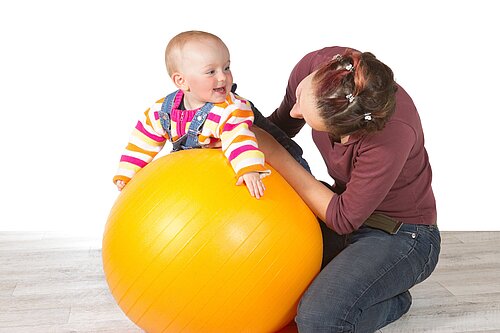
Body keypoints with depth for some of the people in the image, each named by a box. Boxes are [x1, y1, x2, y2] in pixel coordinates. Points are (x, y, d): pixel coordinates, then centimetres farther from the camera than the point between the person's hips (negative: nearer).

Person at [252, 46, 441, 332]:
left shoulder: (393, 132, -36)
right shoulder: (314, 66, -19)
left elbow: (343, 219, -24)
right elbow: (282, 122, 3)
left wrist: (274, 153, -24)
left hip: (400, 234, -6)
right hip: (346, 202, 6)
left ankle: (394, 300, 4)